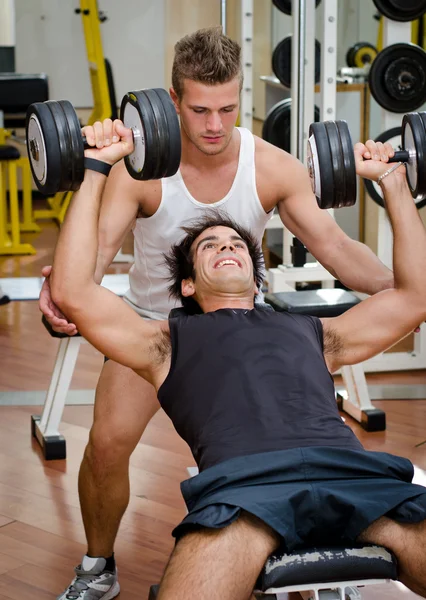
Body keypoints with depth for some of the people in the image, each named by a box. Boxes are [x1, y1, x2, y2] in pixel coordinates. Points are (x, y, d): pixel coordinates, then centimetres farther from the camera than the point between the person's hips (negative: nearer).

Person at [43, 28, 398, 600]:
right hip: (152, 319, -1)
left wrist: (397, 285, -35)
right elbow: (98, 244, -32)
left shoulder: (274, 168, -16)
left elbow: (332, 244, -18)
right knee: (108, 442, -19)